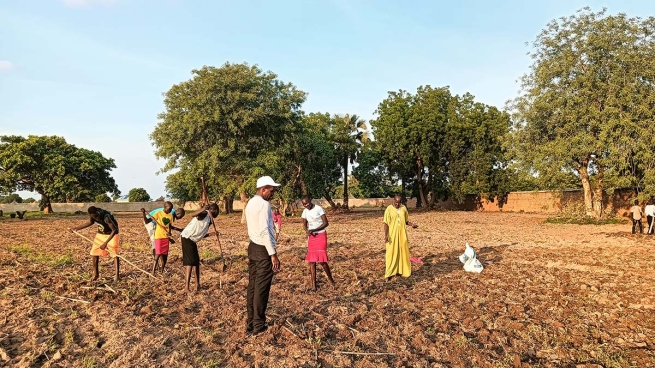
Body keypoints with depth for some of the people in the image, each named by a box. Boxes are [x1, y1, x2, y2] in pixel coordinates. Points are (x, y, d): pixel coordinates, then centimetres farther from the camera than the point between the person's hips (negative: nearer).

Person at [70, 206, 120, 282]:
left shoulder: (106, 217, -36)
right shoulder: (92, 216, -16)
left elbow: (114, 230, -36)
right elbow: (90, 222, 9)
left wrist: (105, 243, -39)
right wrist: (76, 228, 7)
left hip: (111, 234, -6)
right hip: (100, 234, 6)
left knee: (115, 253, -13)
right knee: (94, 253, 5)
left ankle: (117, 274, -8)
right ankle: (95, 273, 22)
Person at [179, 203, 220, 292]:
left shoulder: (209, 220, 16)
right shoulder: (205, 213, -10)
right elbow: (193, 215, -33)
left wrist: (212, 234, 9)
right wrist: (203, 209, -48)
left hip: (192, 240, 10)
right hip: (187, 238, -10)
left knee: (196, 262, 15)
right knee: (190, 262, -12)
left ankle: (197, 285, 24)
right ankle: (187, 287, -11)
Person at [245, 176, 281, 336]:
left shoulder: (250, 203, 13)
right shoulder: (264, 204, -16)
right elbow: (264, 231, -22)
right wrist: (273, 254, -20)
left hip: (253, 247, 9)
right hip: (263, 250, -9)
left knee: (252, 286, 13)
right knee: (261, 288, 1)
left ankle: (250, 324, 21)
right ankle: (258, 325, 11)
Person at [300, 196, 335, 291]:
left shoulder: (319, 209, -13)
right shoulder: (305, 212, 4)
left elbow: (326, 223, -14)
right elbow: (305, 224, 11)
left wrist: (314, 230, -23)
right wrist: (307, 231, -12)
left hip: (321, 235, -5)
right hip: (311, 237, 5)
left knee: (322, 260, -8)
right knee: (311, 260, 2)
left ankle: (330, 279, 16)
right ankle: (313, 284, 9)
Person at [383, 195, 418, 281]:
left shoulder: (404, 208, 4)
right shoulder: (389, 209, -9)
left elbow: (406, 220, 12)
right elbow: (386, 223, -10)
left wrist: (412, 224, -8)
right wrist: (386, 235, -18)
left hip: (402, 234, 4)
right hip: (392, 235, -4)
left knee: (403, 252, 11)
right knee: (391, 253, -1)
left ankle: (403, 271, 25)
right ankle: (389, 274, 7)